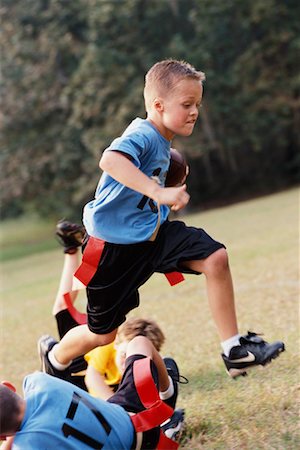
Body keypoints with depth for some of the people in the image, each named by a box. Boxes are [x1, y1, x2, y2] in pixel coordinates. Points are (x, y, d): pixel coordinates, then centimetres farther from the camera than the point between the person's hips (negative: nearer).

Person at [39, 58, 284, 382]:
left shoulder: (161, 140, 8)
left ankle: (234, 350, -10)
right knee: (102, 333, 7)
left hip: (151, 233, 8)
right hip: (116, 245, -8)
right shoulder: (142, 136, -22)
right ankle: (56, 360, 39)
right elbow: (110, 160, -46)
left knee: (215, 258, -16)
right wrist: (159, 192, -53)